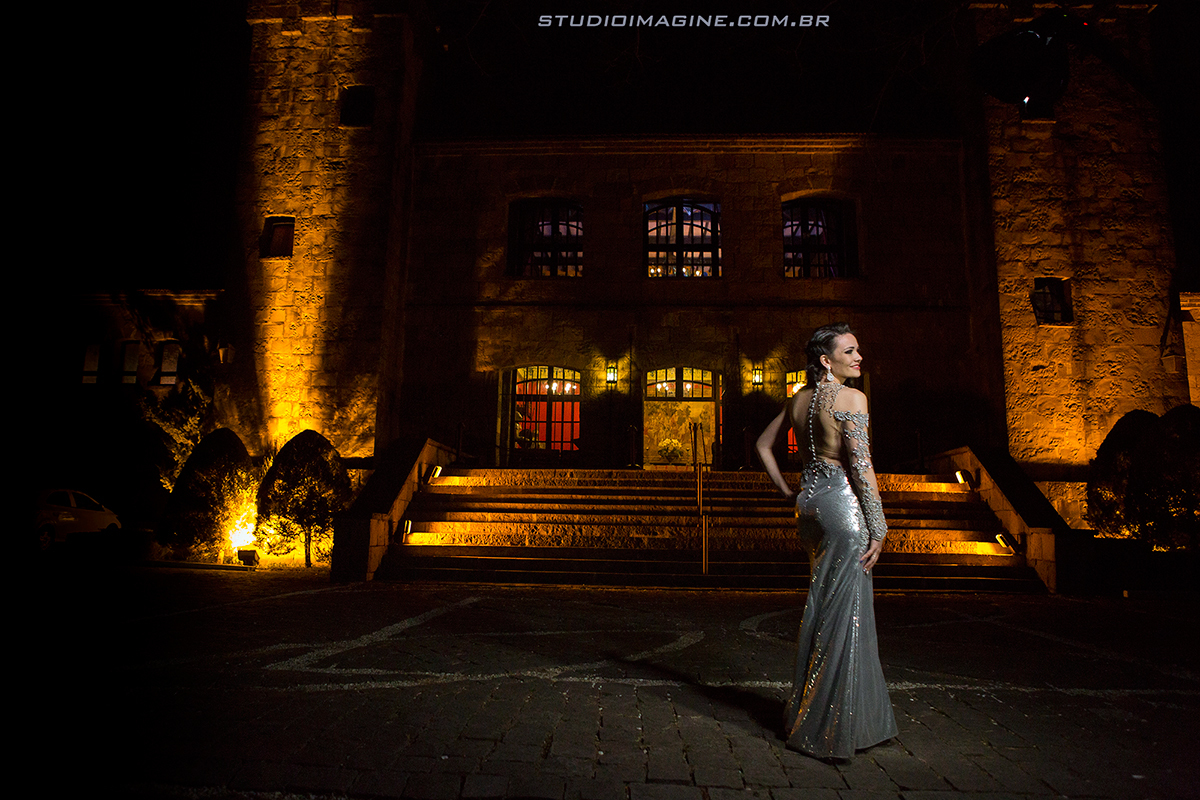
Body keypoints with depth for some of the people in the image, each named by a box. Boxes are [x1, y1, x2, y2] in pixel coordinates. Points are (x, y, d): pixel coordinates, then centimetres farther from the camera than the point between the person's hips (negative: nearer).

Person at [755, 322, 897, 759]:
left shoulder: (798, 399, 12)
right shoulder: (851, 398, -11)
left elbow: (764, 444, 19)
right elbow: (861, 466, -16)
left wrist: (786, 490, 18)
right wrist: (878, 527, -11)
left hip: (809, 499, 8)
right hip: (844, 502, -8)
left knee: (822, 607, 18)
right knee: (846, 611, 0)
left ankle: (807, 713, 31)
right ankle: (832, 727, 9)